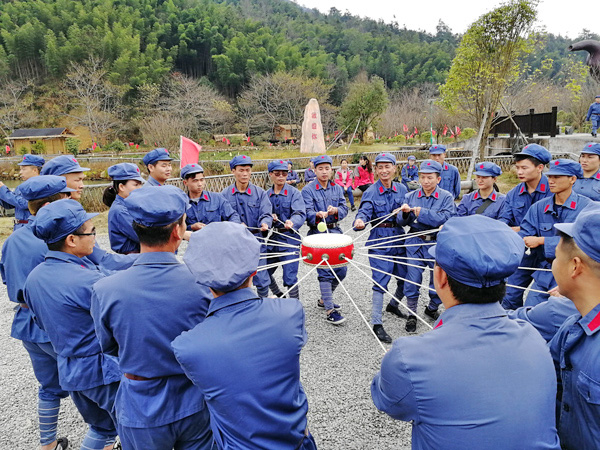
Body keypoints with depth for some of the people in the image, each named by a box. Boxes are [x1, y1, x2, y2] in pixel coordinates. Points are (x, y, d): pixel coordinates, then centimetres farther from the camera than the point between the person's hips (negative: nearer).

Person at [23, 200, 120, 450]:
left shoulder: (33, 278, 0)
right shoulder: (89, 281, -27)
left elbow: (43, 323, 12)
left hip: (68, 371, 8)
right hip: (103, 371, -8)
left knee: (101, 427, 27)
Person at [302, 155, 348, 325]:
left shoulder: (337, 189, 12)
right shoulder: (308, 190, -3)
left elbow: (344, 209, 4)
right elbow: (307, 213, -14)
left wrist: (336, 210, -19)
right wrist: (318, 215, -35)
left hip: (335, 231, 6)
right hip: (317, 233, -5)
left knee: (341, 269, 8)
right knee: (325, 271, -9)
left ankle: (324, 299, 29)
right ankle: (329, 311, -4)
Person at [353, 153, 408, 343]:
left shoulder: (402, 189, 9)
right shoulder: (371, 192, -4)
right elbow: (364, 212, -18)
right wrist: (360, 221, -40)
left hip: (399, 238, 5)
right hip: (379, 241, -5)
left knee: (406, 278, 12)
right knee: (381, 281, -8)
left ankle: (393, 305, 41)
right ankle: (377, 324, 0)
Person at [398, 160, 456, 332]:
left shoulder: (446, 197, -2)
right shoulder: (411, 196, 5)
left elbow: (446, 219, -19)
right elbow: (402, 222, 2)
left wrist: (422, 212, -23)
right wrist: (405, 213, -20)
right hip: (415, 244, 1)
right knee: (412, 280, 0)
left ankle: (432, 308, 36)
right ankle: (412, 314, 16)